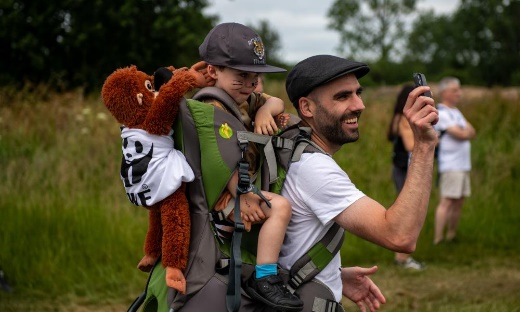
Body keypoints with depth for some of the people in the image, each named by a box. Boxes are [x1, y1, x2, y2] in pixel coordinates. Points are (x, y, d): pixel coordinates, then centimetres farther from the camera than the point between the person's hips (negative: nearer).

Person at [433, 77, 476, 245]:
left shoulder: (456, 112, 18)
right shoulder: (441, 114, -11)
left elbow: (471, 133, 11)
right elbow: (462, 135, -16)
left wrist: (466, 130, -8)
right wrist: (467, 131, 4)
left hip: (463, 165, 9)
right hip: (450, 166, -9)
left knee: (458, 202, 10)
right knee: (447, 201, -11)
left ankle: (451, 236, 18)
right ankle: (438, 239, -11)